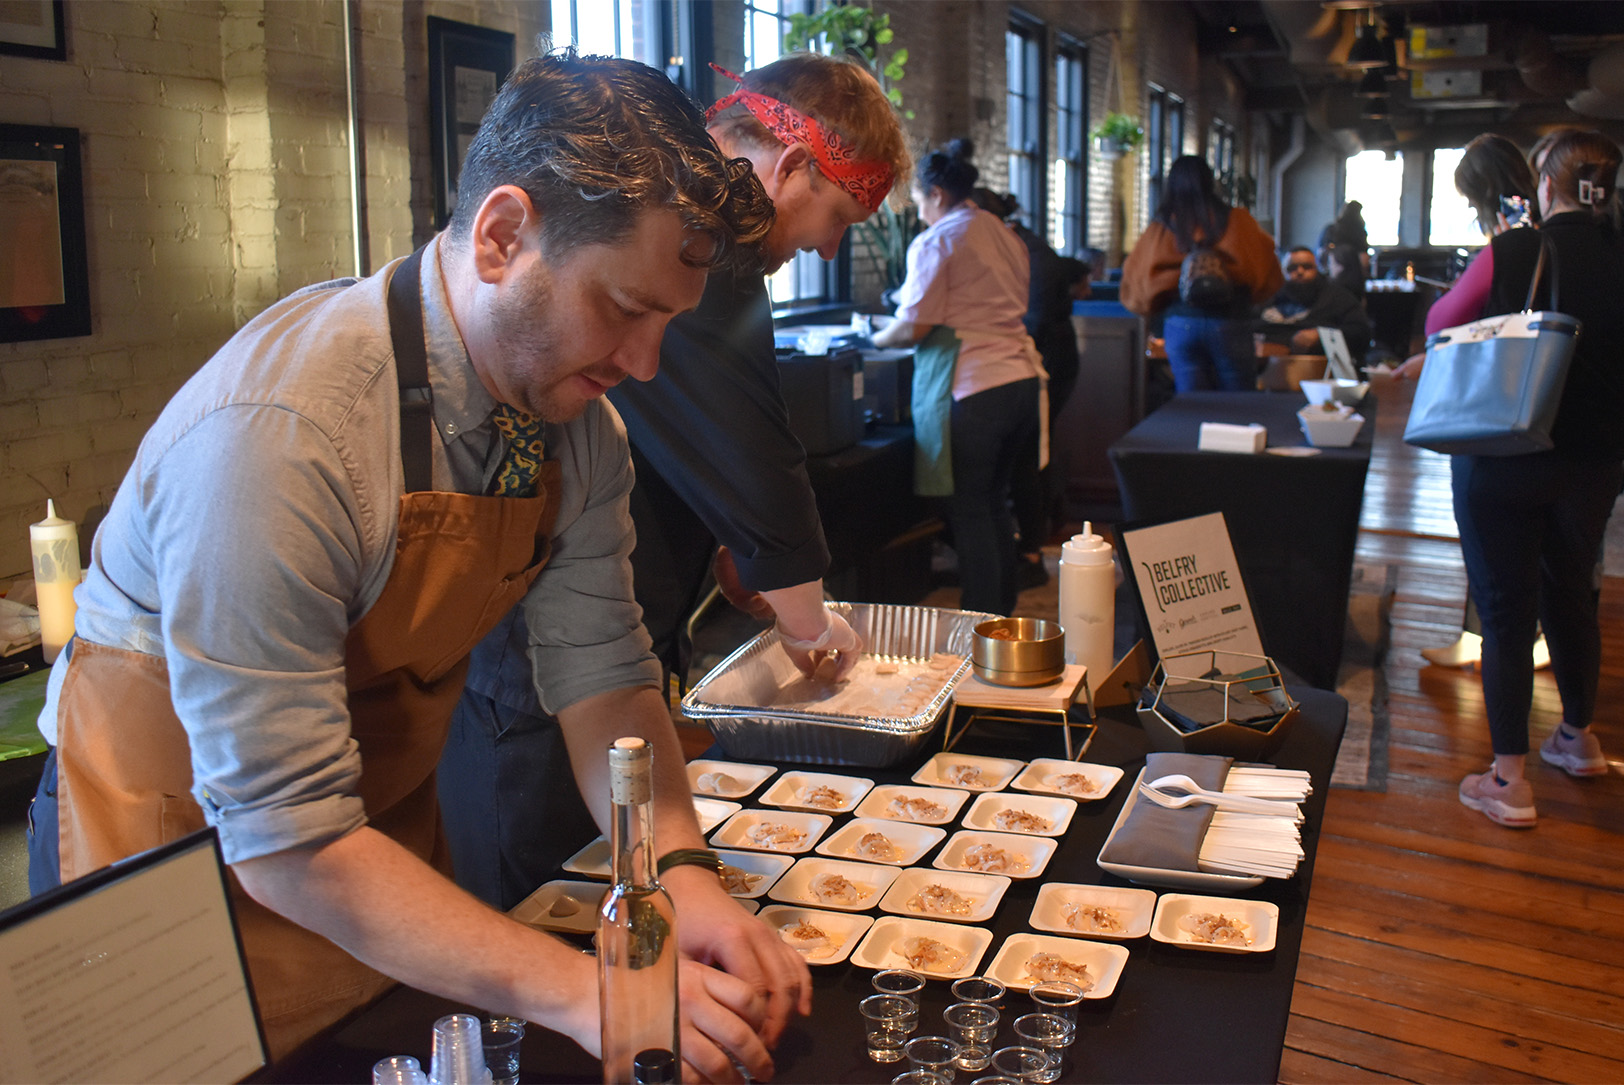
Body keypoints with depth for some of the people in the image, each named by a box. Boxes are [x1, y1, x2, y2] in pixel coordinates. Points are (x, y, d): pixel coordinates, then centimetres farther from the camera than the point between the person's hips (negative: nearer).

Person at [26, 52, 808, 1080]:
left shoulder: (577, 416, -12)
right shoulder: (273, 435, -34)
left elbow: (603, 677, -8)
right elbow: (285, 841, -33)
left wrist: (682, 874, -24)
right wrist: (577, 991, -36)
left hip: (389, 825, 6)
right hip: (190, 846, -6)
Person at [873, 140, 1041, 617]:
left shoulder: (934, 242, -6)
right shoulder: (1005, 235, 17)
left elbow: (913, 328, -10)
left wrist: (877, 338, 11)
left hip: (973, 387, -8)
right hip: (1022, 378, 8)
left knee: (968, 509, -1)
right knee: (994, 501, 17)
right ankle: (1003, 609, 25)